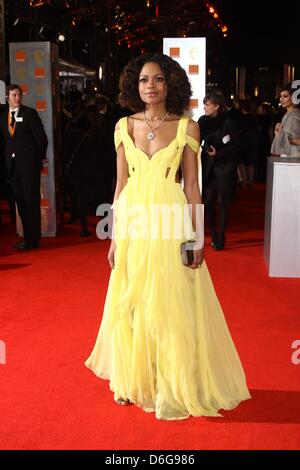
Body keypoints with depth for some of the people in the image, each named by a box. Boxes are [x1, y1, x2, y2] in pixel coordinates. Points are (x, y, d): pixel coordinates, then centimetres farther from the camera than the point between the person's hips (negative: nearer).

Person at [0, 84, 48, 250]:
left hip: (29, 163, -5)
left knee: (31, 201, -3)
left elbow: (42, 138, -4)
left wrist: (38, 158, -3)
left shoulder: (30, 113, -3)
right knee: (20, 202, 8)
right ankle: (27, 236, 17)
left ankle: (33, 239, 2)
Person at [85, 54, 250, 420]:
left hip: (171, 224, -3)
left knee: (172, 306, 4)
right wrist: (114, 237, 6)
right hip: (133, 222, 3)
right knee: (130, 306, 10)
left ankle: (174, 387, 21)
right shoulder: (125, 126, 6)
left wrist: (198, 236, -6)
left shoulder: (186, 127, -1)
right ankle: (133, 379, 29)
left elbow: (191, 185, -1)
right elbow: (121, 183, 7)